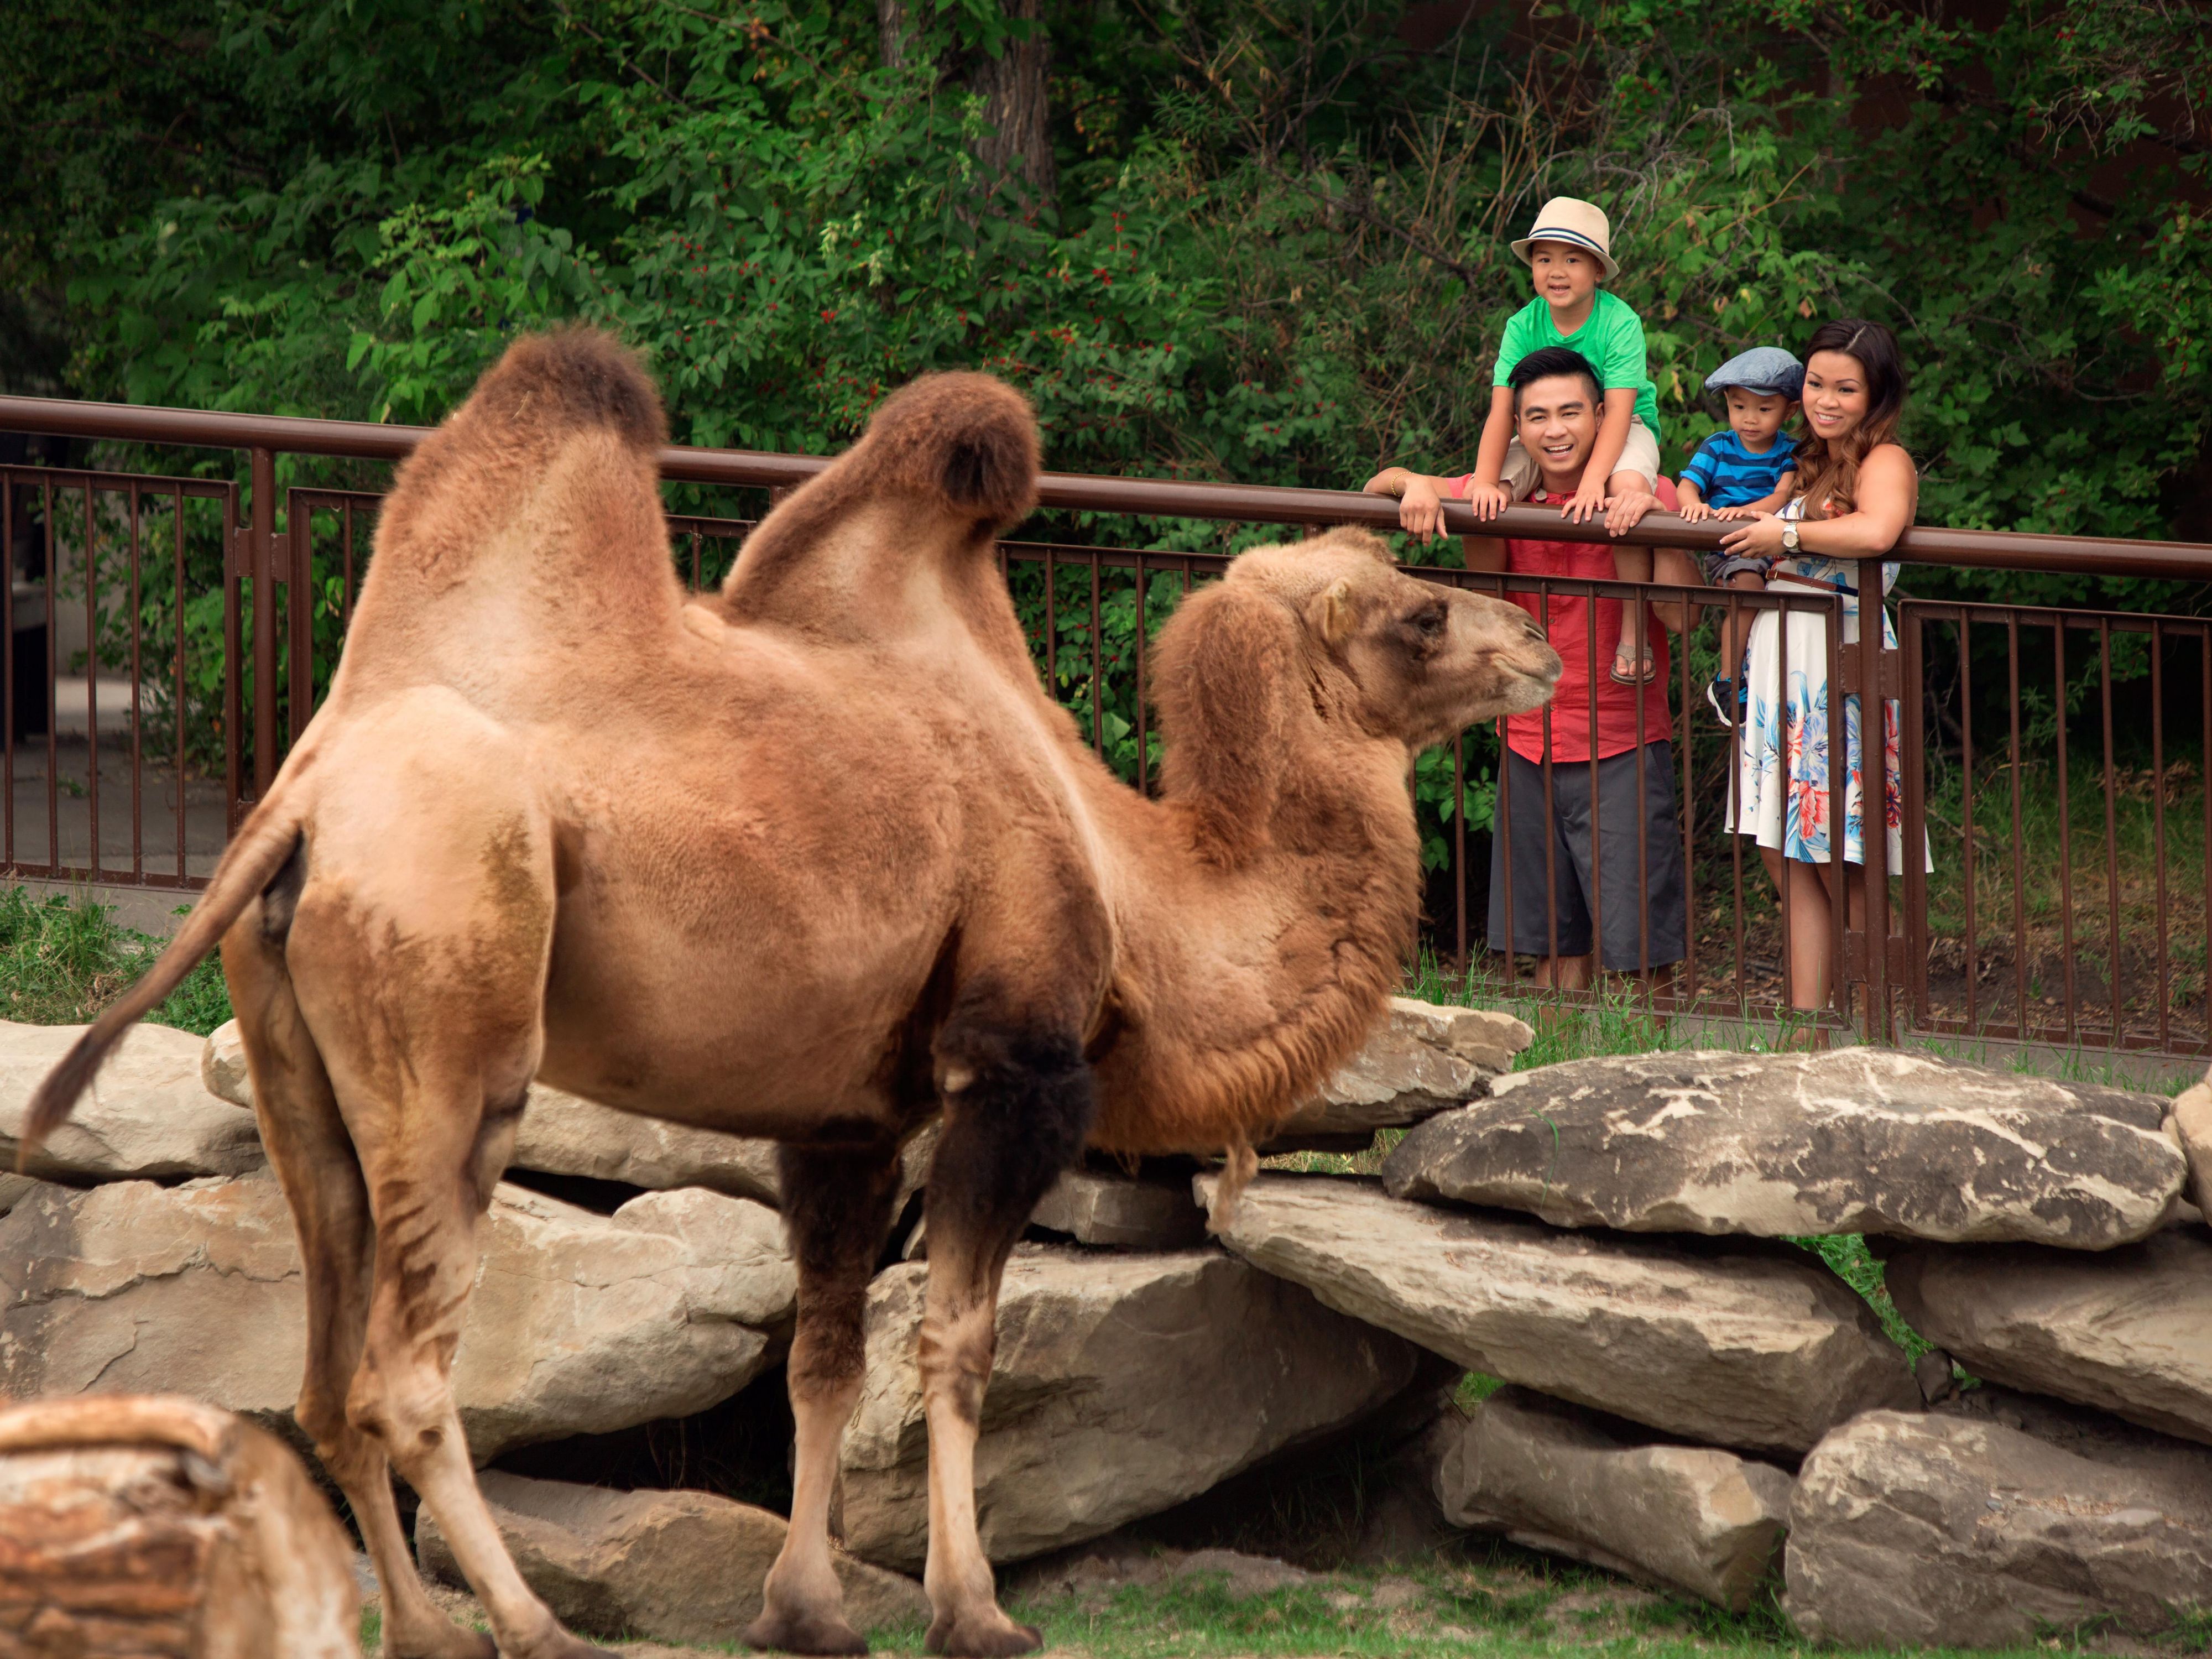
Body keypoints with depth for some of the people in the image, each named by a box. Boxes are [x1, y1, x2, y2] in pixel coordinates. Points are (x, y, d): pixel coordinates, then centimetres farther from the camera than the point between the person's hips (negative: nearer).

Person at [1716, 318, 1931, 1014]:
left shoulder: (1884, 462, -9)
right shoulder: (1812, 464, 17)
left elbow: (1877, 532, -31)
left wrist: (1787, 535, -18)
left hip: (1842, 670, -9)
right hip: (1777, 667, 9)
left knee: (1842, 872, -3)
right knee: (1787, 860, 7)